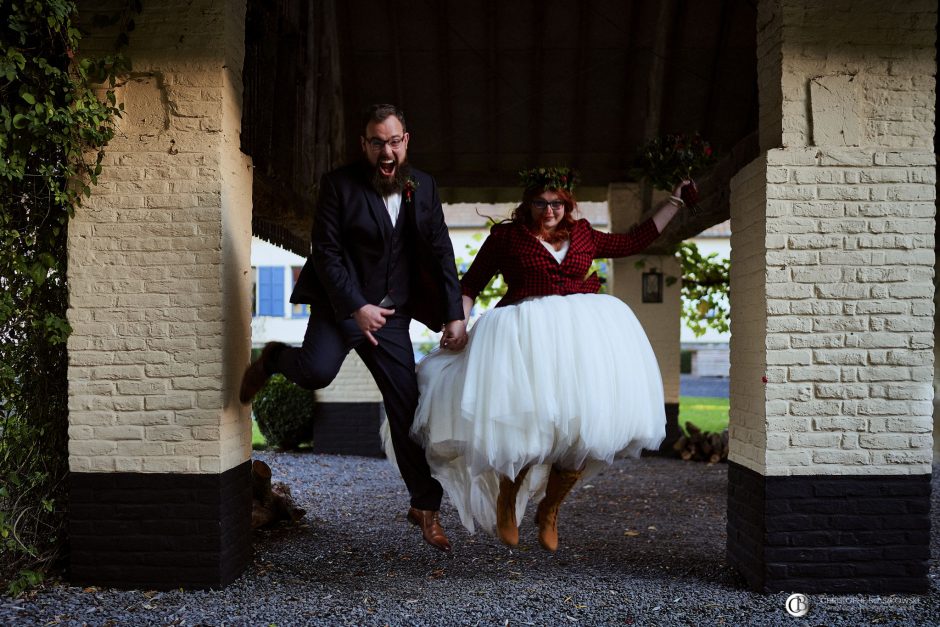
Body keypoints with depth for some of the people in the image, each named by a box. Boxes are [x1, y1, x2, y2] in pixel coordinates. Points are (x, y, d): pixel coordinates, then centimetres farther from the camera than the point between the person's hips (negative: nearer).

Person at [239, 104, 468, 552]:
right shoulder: (339, 184, -7)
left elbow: (441, 253, 6)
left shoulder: (424, 187, 6)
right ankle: (272, 359, 6)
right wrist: (356, 308, -19)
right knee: (317, 370, -31)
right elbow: (326, 252, -10)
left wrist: (454, 315, -2)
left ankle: (425, 507, 17)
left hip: (392, 313, 4)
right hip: (341, 303, -3)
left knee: (408, 406, 3)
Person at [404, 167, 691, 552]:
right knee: (528, 422, -16)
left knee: (585, 425, -6)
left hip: (585, 332, 4)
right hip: (526, 333, -4)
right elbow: (470, 284, 11)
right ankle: (506, 499, 15)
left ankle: (549, 512, 17)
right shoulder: (506, 236, 10)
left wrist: (675, 201, 31)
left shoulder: (583, 236, 20)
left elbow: (637, 240, 29)